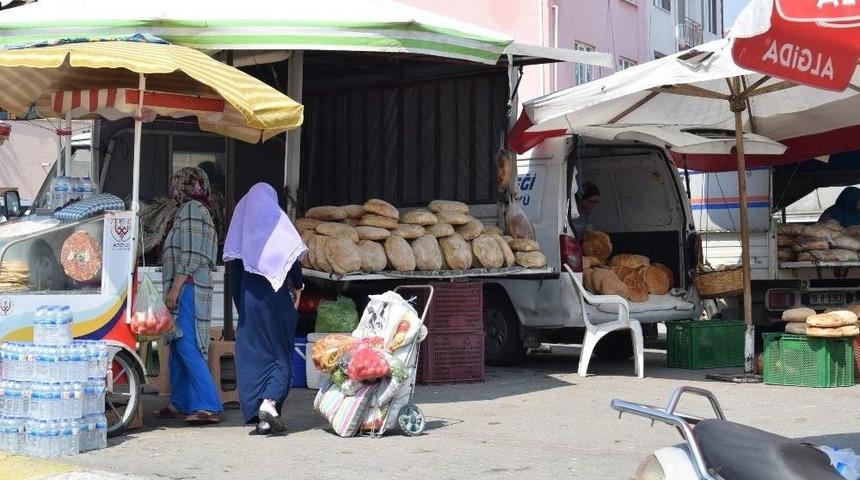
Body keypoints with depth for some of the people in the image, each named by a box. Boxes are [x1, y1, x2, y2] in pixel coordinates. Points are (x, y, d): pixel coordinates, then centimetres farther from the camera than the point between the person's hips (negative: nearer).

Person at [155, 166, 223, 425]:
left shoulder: (190, 209, -7)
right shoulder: (200, 210, 22)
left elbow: (190, 255, -17)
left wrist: (175, 287, -20)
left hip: (187, 286, -10)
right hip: (189, 288, 10)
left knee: (186, 345, -15)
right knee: (178, 344, 14)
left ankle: (208, 406, -20)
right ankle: (180, 403, 21)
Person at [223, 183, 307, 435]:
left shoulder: (240, 219, 10)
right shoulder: (276, 218, -1)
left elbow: (232, 262, 9)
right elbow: (293, 258, -6)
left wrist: (240, 301, 14)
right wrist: (297, 287, 10)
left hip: (247, 299, 4)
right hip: (275, 298, -3)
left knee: (251, 356, 5)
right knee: (281, 354, 3)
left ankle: (257, 416, 1)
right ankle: (269, 403, -18)